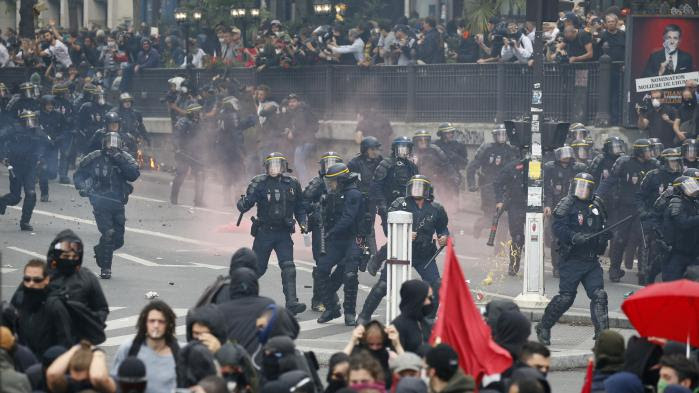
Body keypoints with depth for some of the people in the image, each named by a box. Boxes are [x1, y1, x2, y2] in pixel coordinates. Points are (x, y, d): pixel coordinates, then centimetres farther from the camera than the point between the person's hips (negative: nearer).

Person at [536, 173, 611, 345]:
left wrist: (605, 235, 7)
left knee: (599, 295, -3)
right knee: (565, 297, -4)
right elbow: (558, 229, -17)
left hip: (592, 259, 5)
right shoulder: (566, 205, -6)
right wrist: (575, 238, -30)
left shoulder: (597, 205, 13)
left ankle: (602, 333, -1)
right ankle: (543, 328, 13)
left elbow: (602, 226, 27)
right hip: (572, 258, -5)